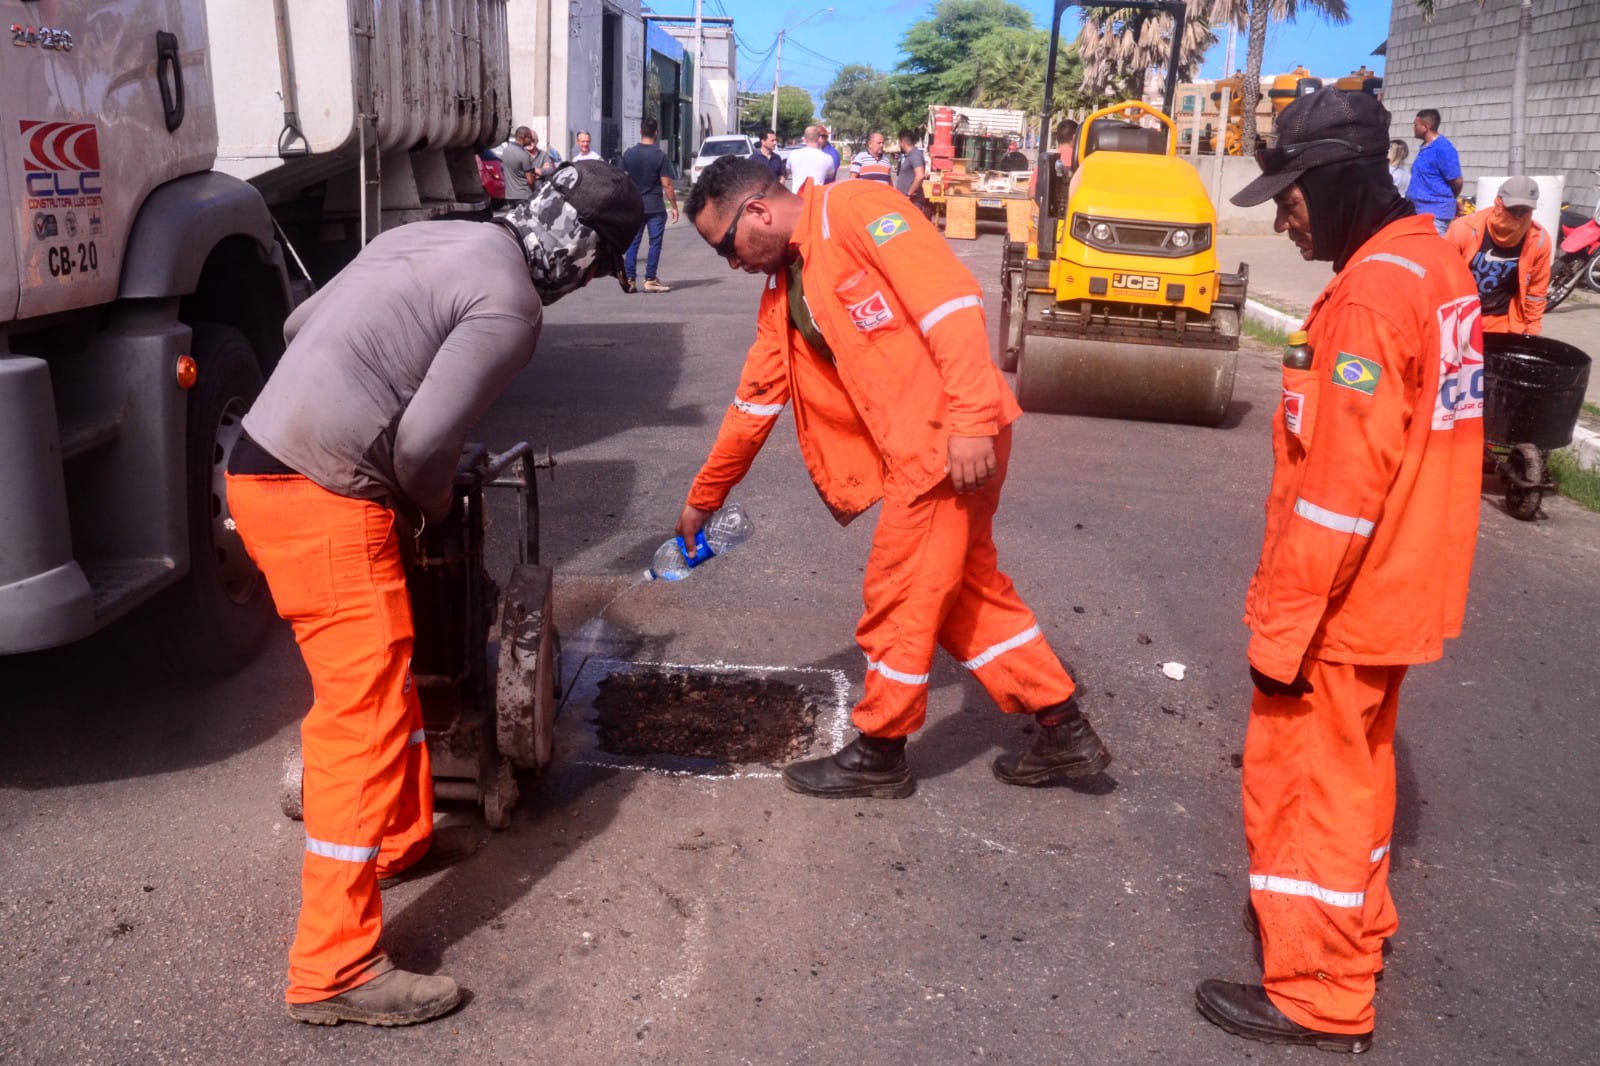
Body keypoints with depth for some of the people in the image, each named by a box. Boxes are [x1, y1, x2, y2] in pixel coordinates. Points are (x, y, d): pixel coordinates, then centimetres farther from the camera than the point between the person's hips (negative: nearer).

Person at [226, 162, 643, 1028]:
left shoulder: (431, 237, 15)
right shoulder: (509, 307, -11)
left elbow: (302, 325, 22)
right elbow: (421, 442, -17)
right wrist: (435, 505, 4)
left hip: (265, 465, 10)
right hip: (321, 499, -9)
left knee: (382, 681, 23)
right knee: (364, 718, -4)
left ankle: (403, 838, 41)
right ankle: (334, 968, 2)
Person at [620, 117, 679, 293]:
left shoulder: (628, 154, 1)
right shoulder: (660, 156, -10)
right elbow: (666, 185, -11)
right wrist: (674, 206, -3)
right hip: (655, 207, -3)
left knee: (632, 243, 8)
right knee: (655, 243, 4)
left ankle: (630, 280, 6)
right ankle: (650, 280, 4)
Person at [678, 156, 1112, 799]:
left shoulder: (857, 213, -10)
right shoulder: (783, 293, 16)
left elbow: (952, 300, -19)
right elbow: (754, 403, 22)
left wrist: (970, 419, -25)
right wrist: (703, 498, 27)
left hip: (956, 442, -9)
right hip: (916, 450, 9)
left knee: (897, 597, 1)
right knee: (967, 588, 16)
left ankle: (879, 755, 20)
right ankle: (1065, 734, 28)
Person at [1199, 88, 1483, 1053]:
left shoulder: (1373, 292, -22)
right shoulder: (1433, 263, 8)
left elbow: (1343, 485, -25)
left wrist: (1281, 622, -19)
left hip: (1346, 598, -9)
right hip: (1402, 584, 9)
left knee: (1306, 776, 3)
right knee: (1355, 763, 23)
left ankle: (1320, 996, 16)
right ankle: (1356, 923, 41)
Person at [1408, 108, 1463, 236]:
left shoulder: (1443, 148, -13)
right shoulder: (1424, 147, 14)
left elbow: (1456, 181, -11)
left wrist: (1446, 199, 4)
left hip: (1435, 213, -9)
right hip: (1419, 211, 9)